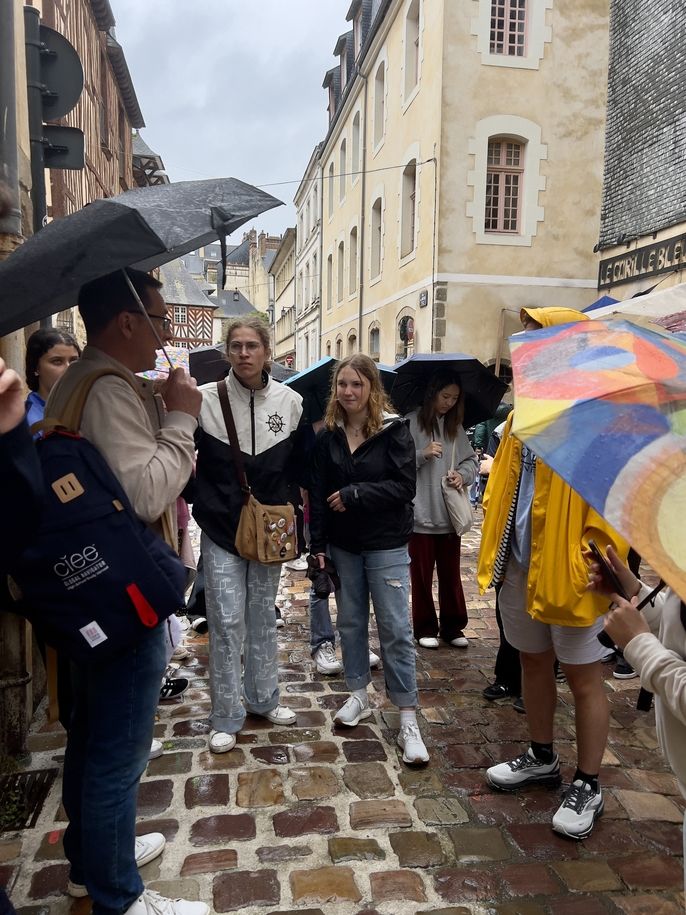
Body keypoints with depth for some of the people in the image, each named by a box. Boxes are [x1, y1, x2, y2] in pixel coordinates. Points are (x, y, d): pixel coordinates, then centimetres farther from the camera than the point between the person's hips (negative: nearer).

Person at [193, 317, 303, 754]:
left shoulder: (291, 402, -1)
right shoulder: (206, 399, -8)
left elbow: (299, 465, 9)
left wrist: (289, 508, 4)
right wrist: (199, 501, -6)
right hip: (221, 529, -2)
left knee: (263, 617, 15)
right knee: (227, 623, 1)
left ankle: (264, 697, 33)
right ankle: (227, 718, 15)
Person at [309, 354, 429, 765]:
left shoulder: (394, 430, -8)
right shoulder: (328, 436, 3)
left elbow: (405, 486, -14)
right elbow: (318, 494, 3)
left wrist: (355, 494, -17)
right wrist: (318, 544, -1)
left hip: (386, 545, -4)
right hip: (343, 545, 4)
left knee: (396, 629, -1)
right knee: (351, 622, 15)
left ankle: (409, 719, 8)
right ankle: (359, 696, 33)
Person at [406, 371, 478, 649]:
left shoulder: (455, 427, 10)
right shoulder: (412, 423, -7)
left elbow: (471, 460, 14)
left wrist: (463, 474, -5)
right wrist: (422, 455, -23)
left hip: (450, 514, 4)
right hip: (420, 514, -4)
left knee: (451, 574, 13)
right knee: (422, 575, 9)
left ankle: (453, 627, 25)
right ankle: (425, 628, 22)